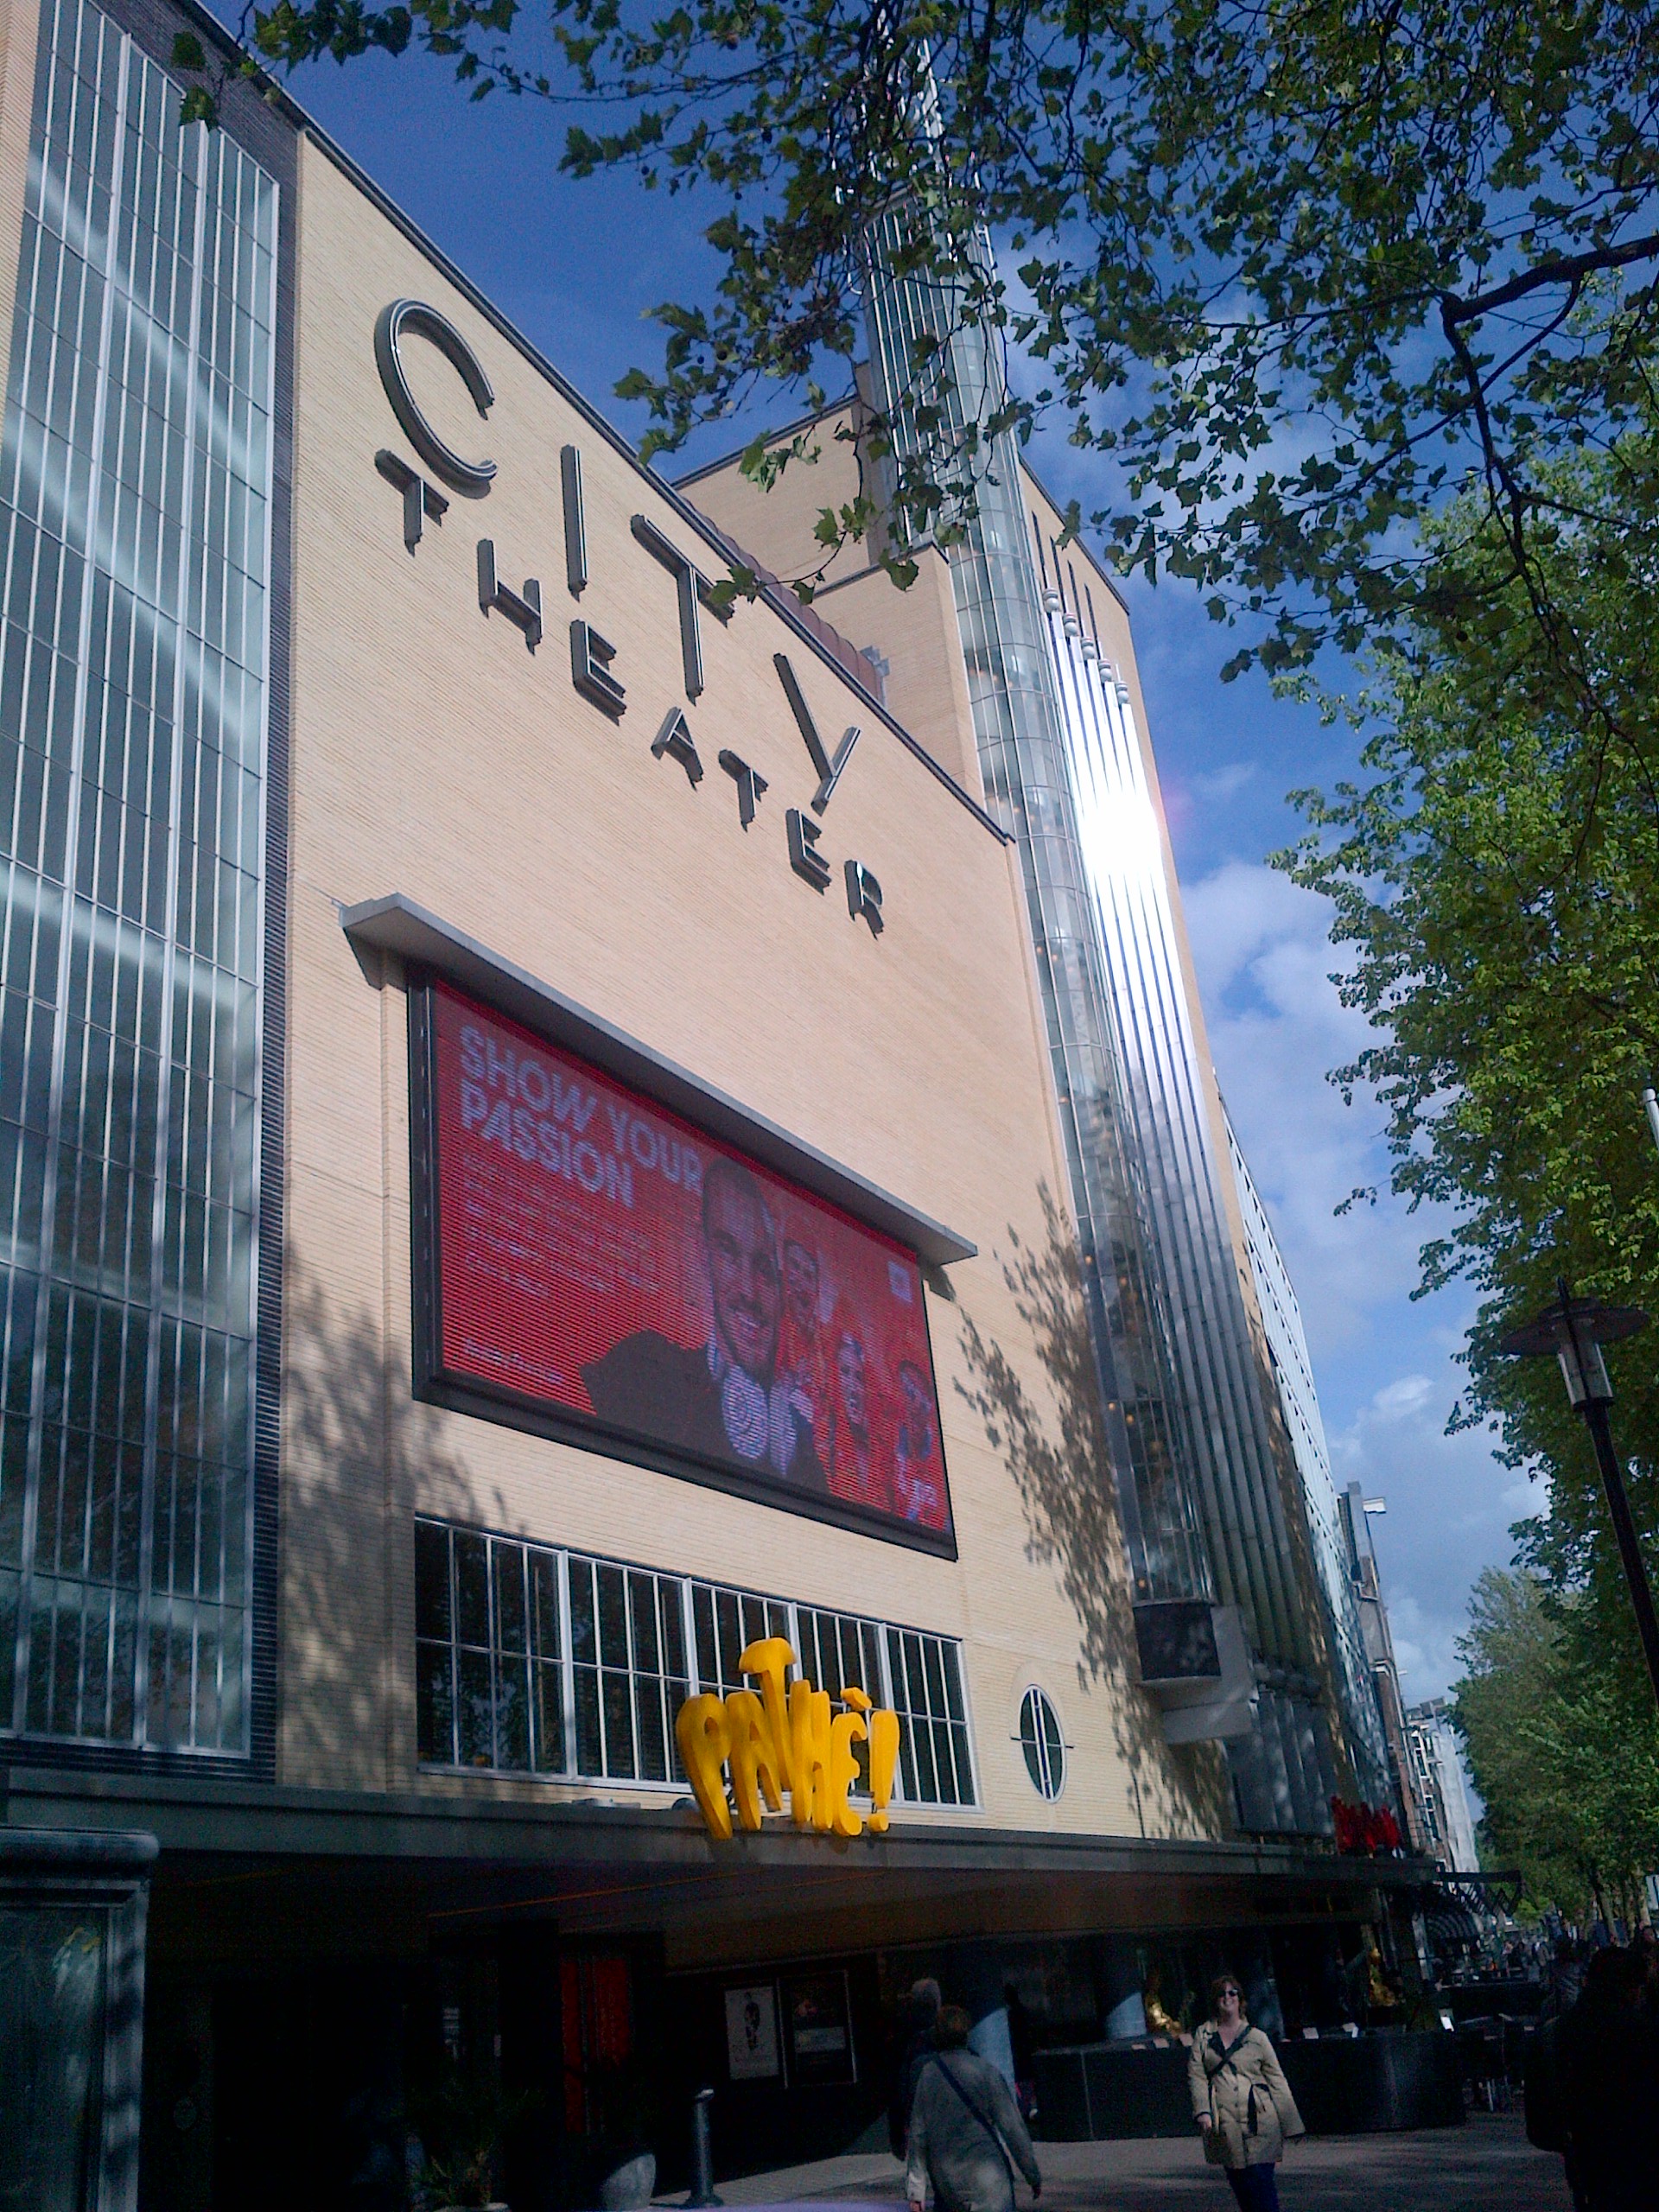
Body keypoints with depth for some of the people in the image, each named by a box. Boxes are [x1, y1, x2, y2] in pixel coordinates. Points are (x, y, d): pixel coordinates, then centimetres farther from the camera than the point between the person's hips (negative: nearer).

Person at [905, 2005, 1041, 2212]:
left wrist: (915, 2191, 5)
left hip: (944, 2178, 4)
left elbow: (917, 2136, 2)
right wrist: (1033, 2175, 4)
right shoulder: (986, 2072, -9)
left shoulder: (925, 2075, 0)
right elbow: (1012, 2127, -6)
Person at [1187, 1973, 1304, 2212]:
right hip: (1223, 2123, 2)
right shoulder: (1203, 2035, 10)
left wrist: (1290, 2125, 7)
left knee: (1261, 2179, -9)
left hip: (1258, 2120, -2)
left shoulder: (1257, 2037, 7)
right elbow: (1196, 2075, 6)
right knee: (1237, 2179, 4)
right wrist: (1203, 2111, -9)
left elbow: (1277, 2080, 9)